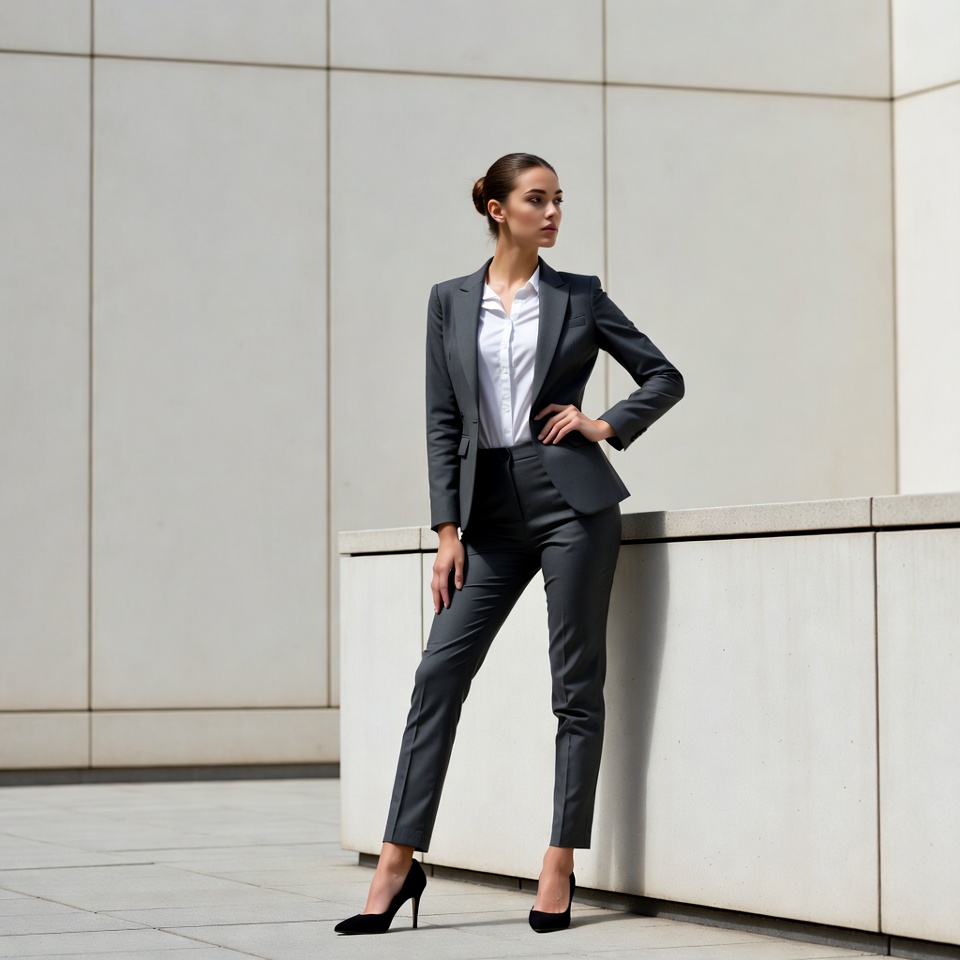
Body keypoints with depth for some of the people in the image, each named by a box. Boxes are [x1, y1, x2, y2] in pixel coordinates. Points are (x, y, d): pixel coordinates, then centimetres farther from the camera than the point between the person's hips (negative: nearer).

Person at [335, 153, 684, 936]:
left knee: (576, 682, -1)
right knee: (440, 672, -4)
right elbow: (443, 421, 7)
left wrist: (608, 426, -3)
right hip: (491, 511, 2)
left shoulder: (579, 296, 7)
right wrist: (448, 529, 0)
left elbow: (665, 377, 13)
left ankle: (560, 865, 5)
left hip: (570, 500, -2)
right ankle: (400, 861, 1)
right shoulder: (451, 302, 10)